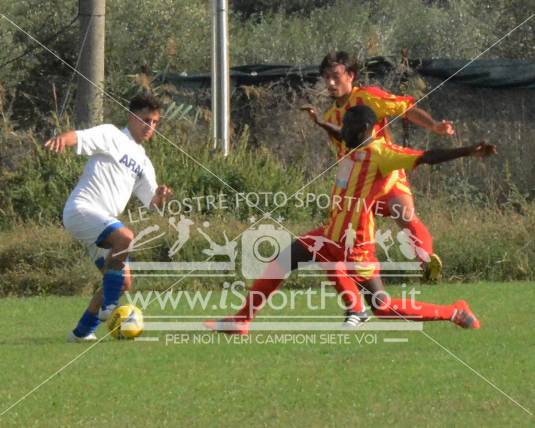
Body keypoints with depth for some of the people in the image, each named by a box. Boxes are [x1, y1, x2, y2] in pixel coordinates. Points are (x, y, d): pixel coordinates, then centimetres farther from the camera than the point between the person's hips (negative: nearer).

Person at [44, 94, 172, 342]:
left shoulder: (143, 163, 23)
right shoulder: (111, 136, 0)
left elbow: (151, 203, 20)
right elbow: (79, 137, -17)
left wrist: (160, 197, -5)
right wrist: (62, 139, -42)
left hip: (103, 222, 9)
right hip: (81, 209, -9)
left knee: (123, 282, 7)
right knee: (125, 237, -33)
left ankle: (83, 331, 16)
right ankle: (109, 307, -27)